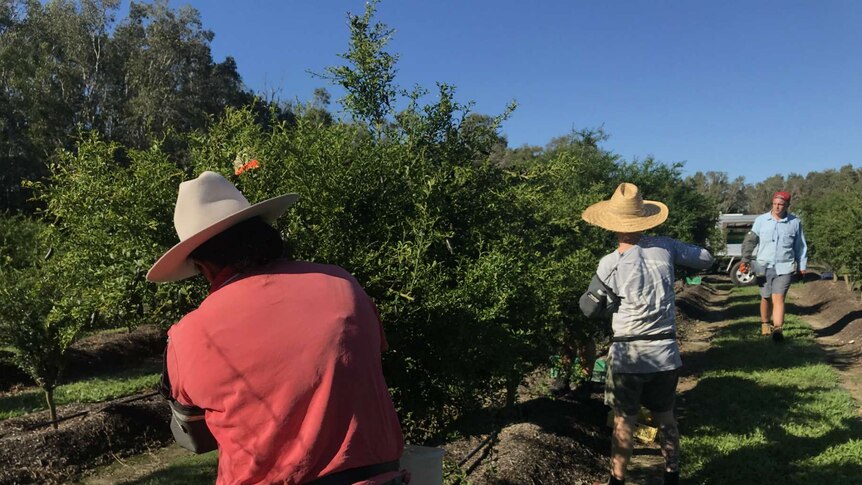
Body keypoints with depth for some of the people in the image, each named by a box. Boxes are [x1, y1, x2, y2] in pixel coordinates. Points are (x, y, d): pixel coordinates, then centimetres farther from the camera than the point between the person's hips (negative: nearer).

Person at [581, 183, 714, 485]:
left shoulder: (610, 264, -13)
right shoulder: (665, 247, -5)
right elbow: (706, 259, 10)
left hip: (628, 354, -3)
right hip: (666, 351, 4)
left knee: (624, 423, 8)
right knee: (665, 418, 19)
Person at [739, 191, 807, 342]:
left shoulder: (795, 222, 2)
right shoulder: (761, 220, 1)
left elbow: (801, 246, 10)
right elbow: (750, 241, 3)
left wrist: (802, 266, 11)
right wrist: (745, 260, -3)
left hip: (784, 268, -1)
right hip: (764, 266, 1)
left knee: (778, 298, -12)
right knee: (766, 298, 13)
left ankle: (778, 330, -17)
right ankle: (765, 324, 34)